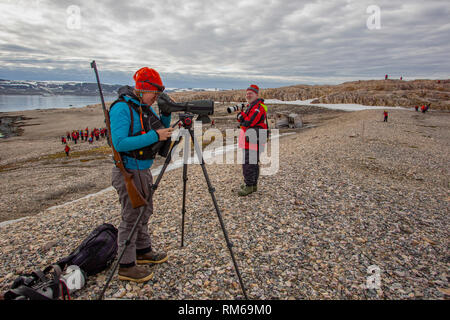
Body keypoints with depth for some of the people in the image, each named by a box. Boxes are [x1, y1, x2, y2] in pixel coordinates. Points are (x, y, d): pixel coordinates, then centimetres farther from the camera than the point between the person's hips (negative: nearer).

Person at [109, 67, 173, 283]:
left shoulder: (145, 107, 9)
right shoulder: (121, 108, -17)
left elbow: (162, 131, 16)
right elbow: (120, 143, -27)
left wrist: (166, 114, -2)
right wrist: (154, 136, -28)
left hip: (144, 170, 9)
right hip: (128, 171, -9)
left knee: (144, 213, 19)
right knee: (131, 218, -1)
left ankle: (143, 251, 36)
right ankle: (126, 266, 12)